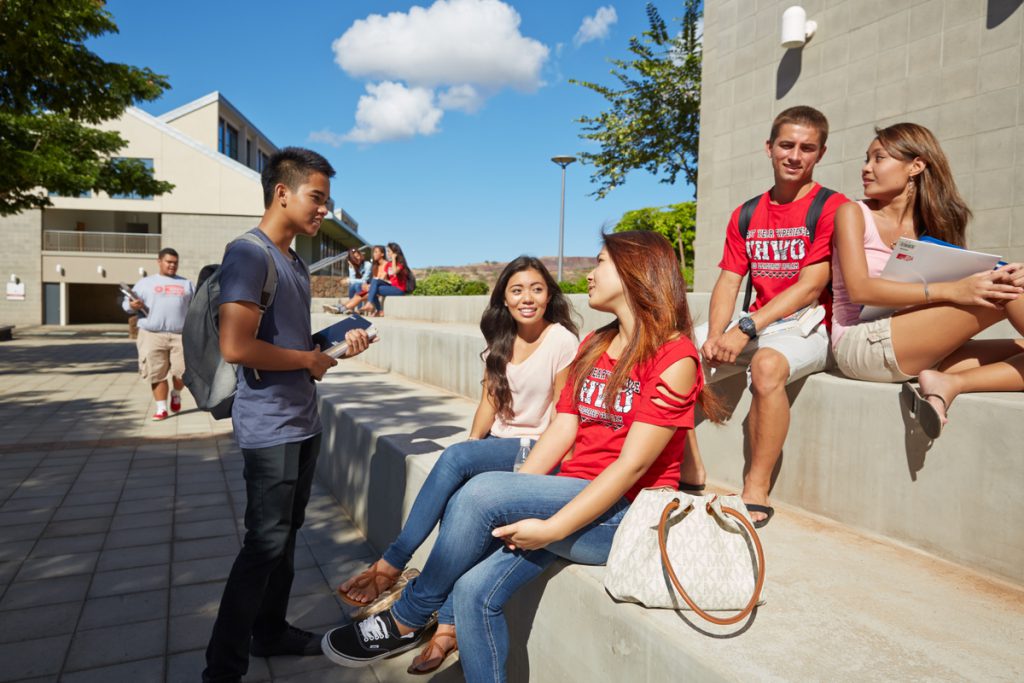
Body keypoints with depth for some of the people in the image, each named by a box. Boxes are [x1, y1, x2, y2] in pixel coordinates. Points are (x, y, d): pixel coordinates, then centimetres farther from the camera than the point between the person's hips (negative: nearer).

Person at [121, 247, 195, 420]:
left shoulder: (186, 284, 19)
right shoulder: (145, 283, 14)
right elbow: (126, 303, 11)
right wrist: (132, 306, -12)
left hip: (181, 335, 1)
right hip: (152, 335, 0)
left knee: (182, 372, -6)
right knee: (157, 374, -2)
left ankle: (176, 393, 25)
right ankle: (161, 408, 9)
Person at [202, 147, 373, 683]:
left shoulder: (295, 262, 14)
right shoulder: (249, 254, -16)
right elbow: (237, 346, -26)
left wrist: (337, 343, 5)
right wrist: (310, 361, -14)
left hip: (303, 421, 9)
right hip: (269, 426, -9)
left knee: (285, 534, 18)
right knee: (265, 544, -2)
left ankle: (270, 632, 34)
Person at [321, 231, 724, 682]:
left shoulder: (673, 357, -10)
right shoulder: (592, 347, 15)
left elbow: (632, 464, -17)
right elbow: (561, 431, 7)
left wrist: (552, 529, -21)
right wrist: (510, 506, -5)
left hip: (623, 516, -6)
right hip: (571, 498, 7)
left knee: (481, 491, -23)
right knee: (475, 589, -14)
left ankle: (406, 620, -2)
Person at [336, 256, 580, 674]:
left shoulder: (562, 341, -9)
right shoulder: (500, 340, 9)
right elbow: (489, 401, 11)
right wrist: (473, 441, -5)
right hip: (496, 442, 5)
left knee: (455, 458, -30)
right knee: (457, 502, -25)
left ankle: (391, 565, -19)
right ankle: (448, 626, -17)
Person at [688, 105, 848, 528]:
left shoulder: (831, 208, -4)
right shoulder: (746, 215, 13)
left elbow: (810, 286, -14)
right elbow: (728, 282, 5)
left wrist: (745, 329, -23)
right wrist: (714, 336, -14)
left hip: (807, 326, -5)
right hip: (755, 326, 6)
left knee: (767, 364, -38)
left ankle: (756, 492, -24)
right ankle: (693, 476, -5)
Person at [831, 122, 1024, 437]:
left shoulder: (930, 225, 17)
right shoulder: (853, 214, 1)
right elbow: (859, 289, -15)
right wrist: (952, 290, -23)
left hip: (915, 352, 6)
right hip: (860, 344, -6)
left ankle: (946, 386, -19)